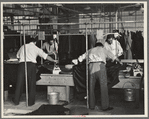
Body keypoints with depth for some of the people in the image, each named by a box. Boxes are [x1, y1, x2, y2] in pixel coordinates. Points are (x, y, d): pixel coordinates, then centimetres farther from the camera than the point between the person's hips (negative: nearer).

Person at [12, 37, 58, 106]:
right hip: (31, 64, -2)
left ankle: (16, 101, 18)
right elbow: (46, 56, 13)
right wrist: (54, 61, 25)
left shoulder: (23, 47, 20)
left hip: (22, 64, 3)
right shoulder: (36, 48, 12)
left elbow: (17, 56, 28)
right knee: (32, 84, 7)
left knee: (19, 82, 10)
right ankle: (30, 102, 11)